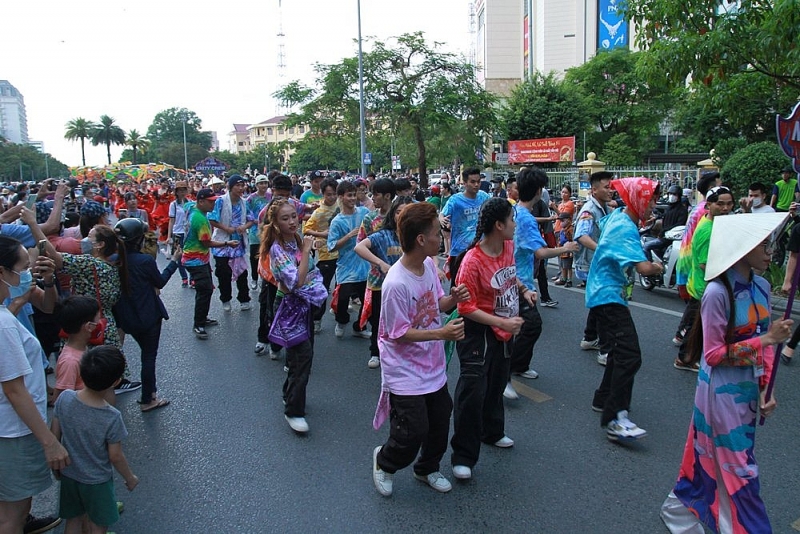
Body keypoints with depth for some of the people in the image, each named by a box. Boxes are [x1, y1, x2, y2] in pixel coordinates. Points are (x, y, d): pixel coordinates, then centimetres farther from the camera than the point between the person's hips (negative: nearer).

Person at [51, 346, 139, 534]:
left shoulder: (64, 398, -19)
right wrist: (130, 477, 1)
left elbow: (54, 436, -6)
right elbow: (115, 457, -17)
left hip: (68, 474, 4)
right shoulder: (112, 417, -29)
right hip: (97, 481, -4)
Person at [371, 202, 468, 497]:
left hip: (433, 365, 8)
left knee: (440, 421, 19)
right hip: (405, 371, -8)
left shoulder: (429, 264, -3)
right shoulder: (396, 284, -28)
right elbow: (399, 333, -22)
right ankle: (384, 461, 30)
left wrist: (452, 299, -12)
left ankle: (427, 469, 45)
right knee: (413, 432, -2)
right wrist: (441, 333, -27)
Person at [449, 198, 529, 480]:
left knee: (497, 385, 24)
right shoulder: (472, 261, -26)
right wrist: (503, 323, -27)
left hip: (505, 330, 8)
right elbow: (467, 308, -23)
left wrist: (523, 289, 3)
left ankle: (492, 432, 47)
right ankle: (463, 457, 10)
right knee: (473, 393, -5)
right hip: (480, 333, -8)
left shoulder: (508, 246, -3)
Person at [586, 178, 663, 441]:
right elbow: (643, 267, -31)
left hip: (605, 293, 11)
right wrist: (658, 268, -9)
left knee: (620, 351, 19)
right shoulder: (626, 229, -20)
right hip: (608, 296, -11)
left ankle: (603, 399, 31)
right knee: (629, 355, -18)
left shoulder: (618, 215, 9)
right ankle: (614, 419, -19)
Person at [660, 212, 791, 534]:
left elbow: (765, 342, 8)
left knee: (711, 459, 20)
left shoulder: (761, 286, 1)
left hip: (748, 388, 7)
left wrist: (766, 387, 1)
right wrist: (767, 339, -22)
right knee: (739, 470, 6)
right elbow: (714, 354, -18)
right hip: (723, 390, -7)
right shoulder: (718, 293, -22)